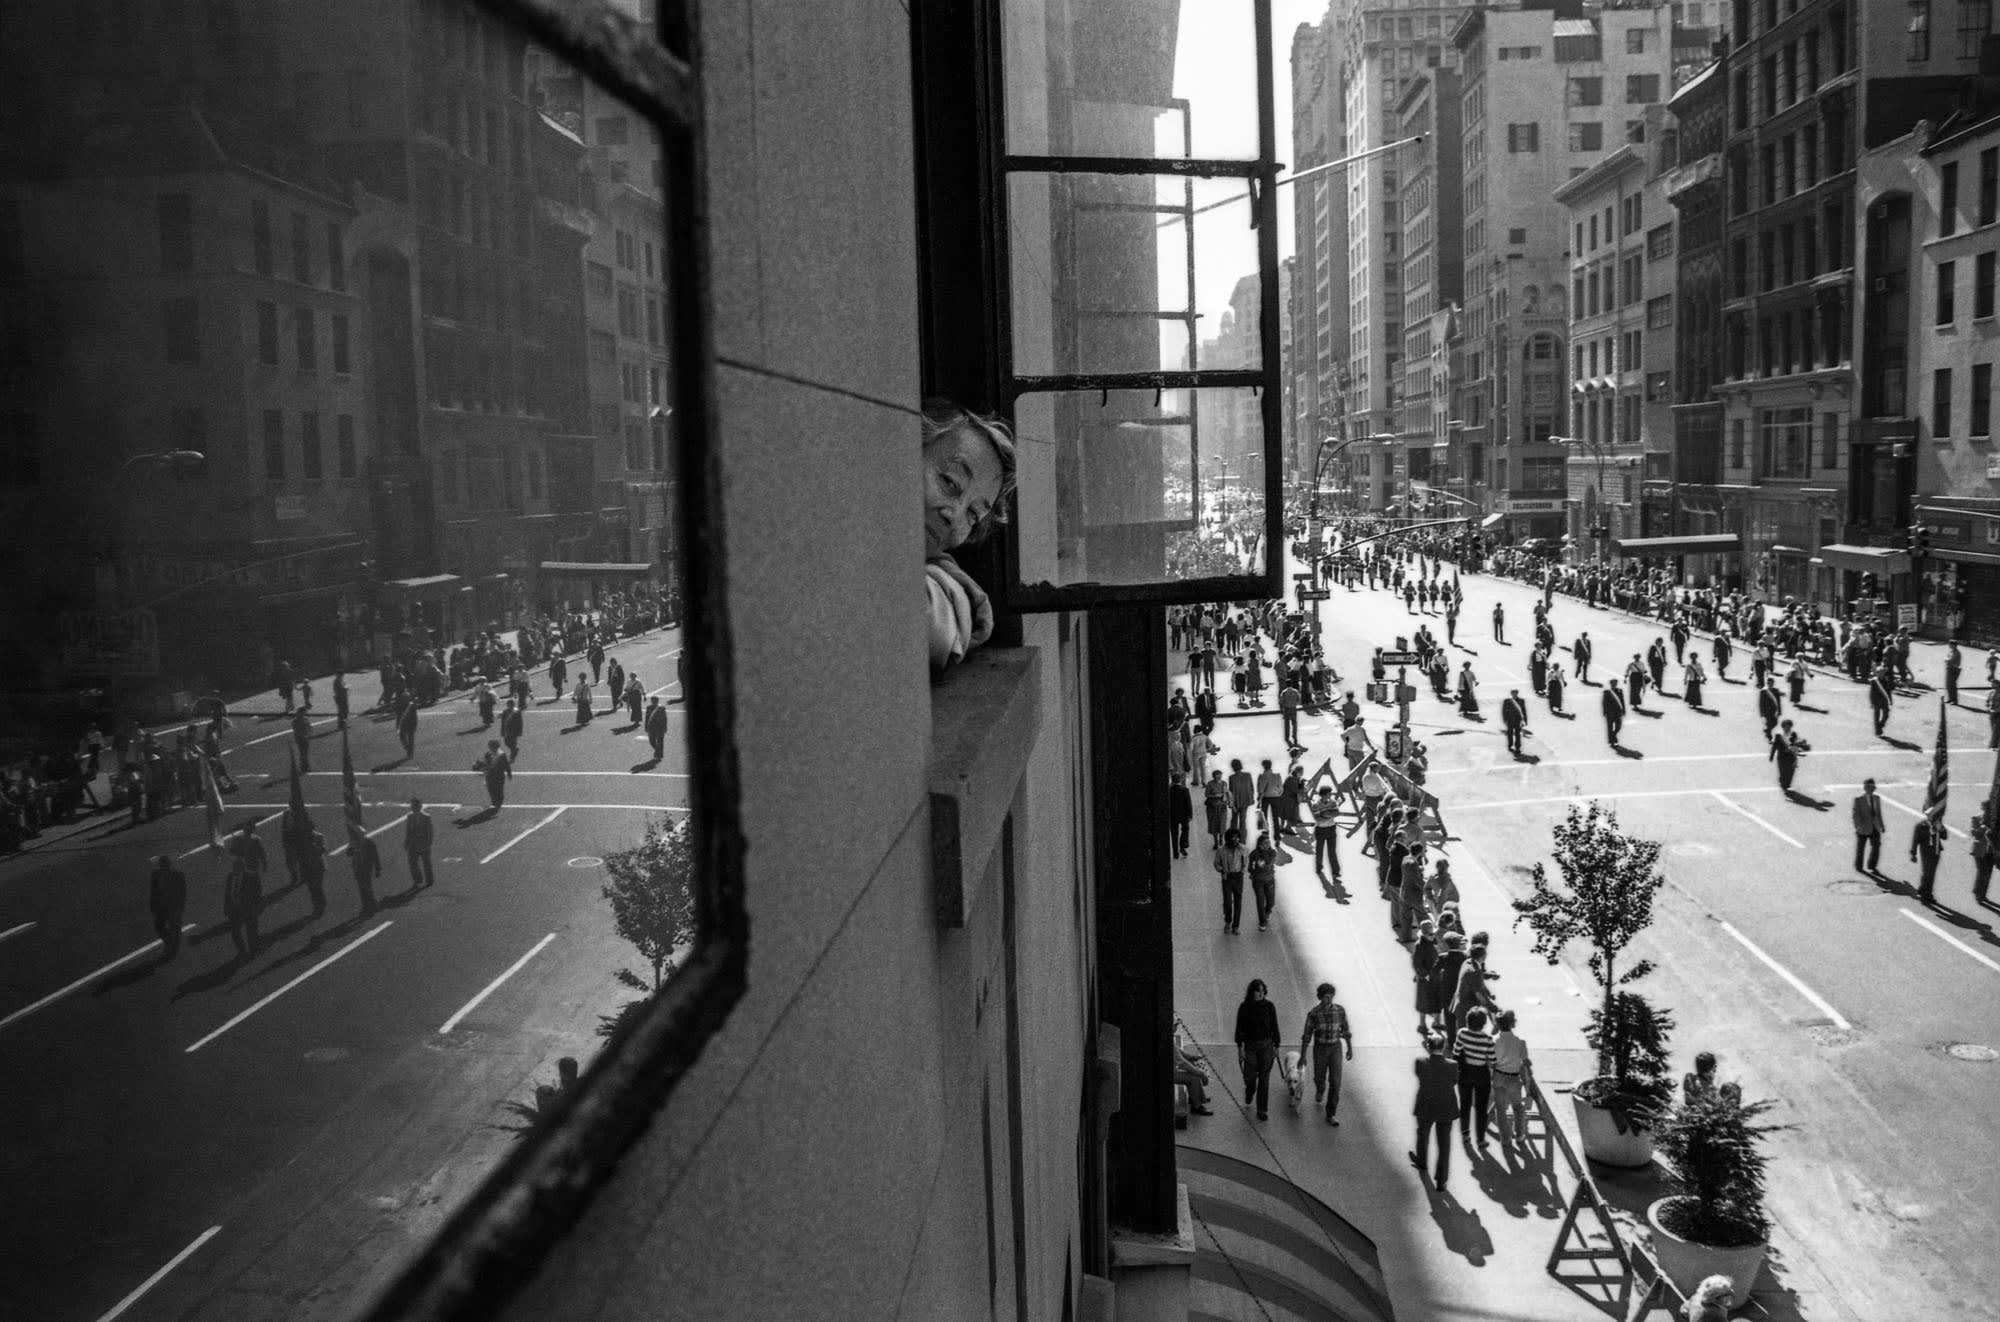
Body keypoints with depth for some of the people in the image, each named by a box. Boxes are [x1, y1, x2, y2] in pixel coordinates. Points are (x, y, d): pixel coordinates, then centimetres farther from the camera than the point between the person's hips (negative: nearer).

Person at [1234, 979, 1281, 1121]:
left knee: (1264, 1078, 0)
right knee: (1249, 1076, 2)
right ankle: (1249, 1092, 39)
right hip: (1250, 1045, 0)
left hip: (1266, 1045, 0)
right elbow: (1239, 1028, -4)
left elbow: (1275, 1028, 1)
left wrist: (1276, 1047, 1)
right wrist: (1240, 1048, -7)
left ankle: (1262, 1110, 8)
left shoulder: (1269, 1006, -5)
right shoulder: (1244, 1007, -7)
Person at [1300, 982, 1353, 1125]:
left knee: (1335, 1081, -10)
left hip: (1335, 1049, 0)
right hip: (1320, 1049, 0)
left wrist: (1350, 1049, 10)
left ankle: (1331, 1115, -2)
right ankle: (1320, 1089, 56)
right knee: (1320, 1079, 16)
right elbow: (1306, 1035, -7)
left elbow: (1345, 1029, 4)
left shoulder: (1340, 1009, -9)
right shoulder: (1313, 1013, -14)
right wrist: (1302, 1056, -4)